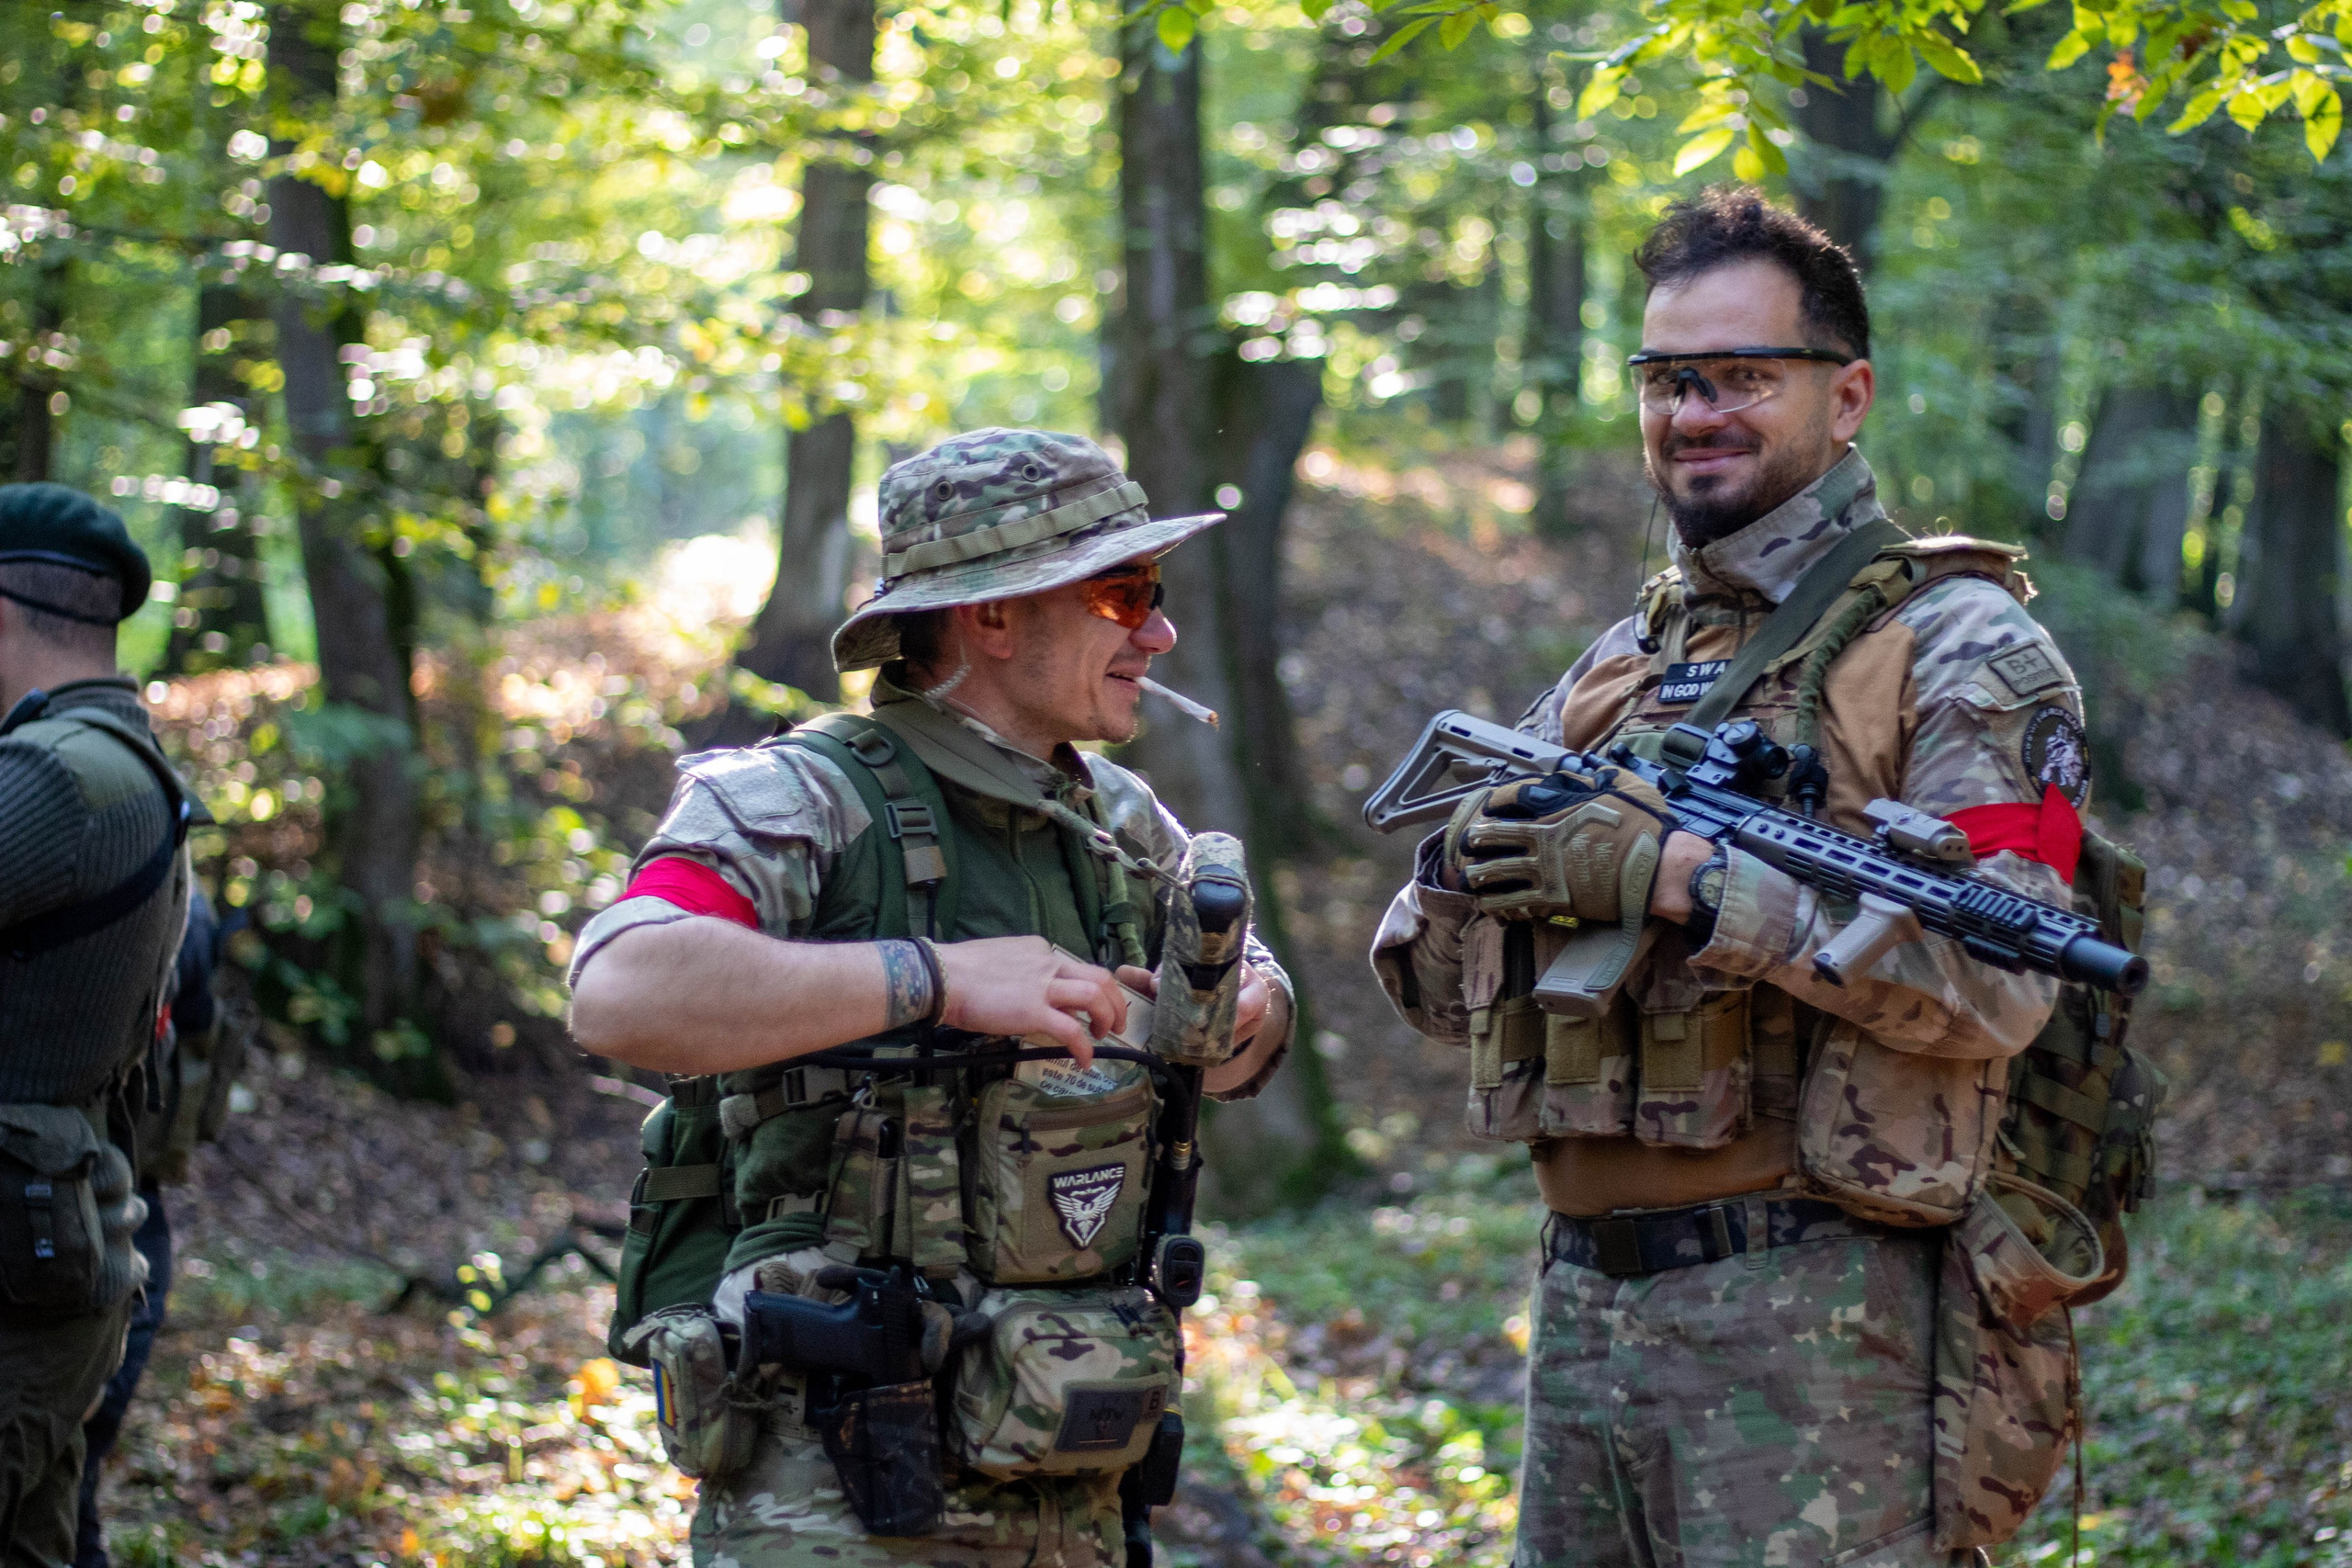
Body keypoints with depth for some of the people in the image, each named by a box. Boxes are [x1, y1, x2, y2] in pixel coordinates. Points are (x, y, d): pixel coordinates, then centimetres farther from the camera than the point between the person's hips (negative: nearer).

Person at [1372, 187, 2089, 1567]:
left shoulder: (1957, 648, -3)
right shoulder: (1620, 664, 18)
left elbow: (1998, 980, -17)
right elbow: (1437, 986, 17)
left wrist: (1676, 875, -20)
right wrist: (1470, 868, -7)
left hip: (1814, 1316, -7)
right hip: (1582, 1301, 7)